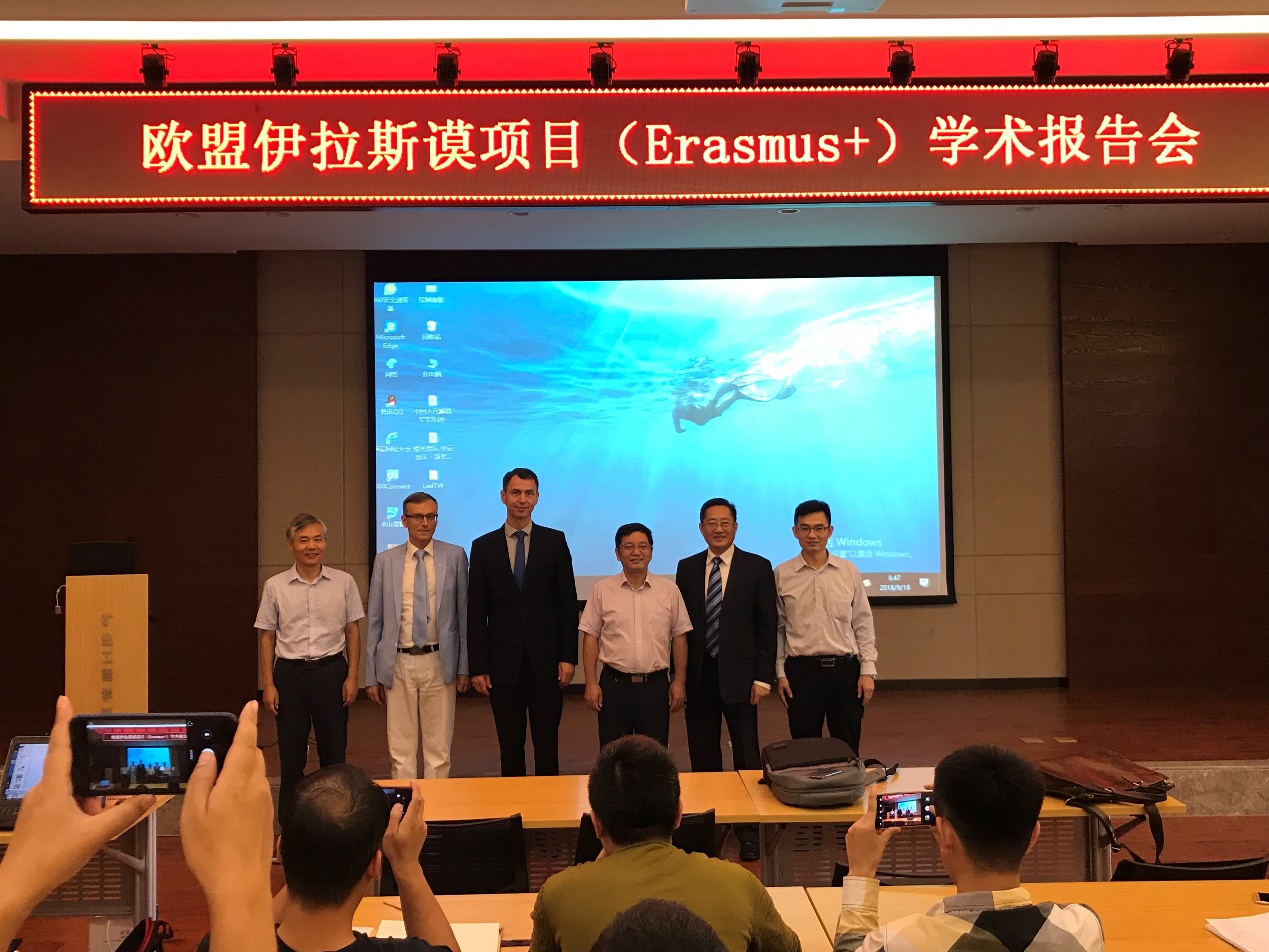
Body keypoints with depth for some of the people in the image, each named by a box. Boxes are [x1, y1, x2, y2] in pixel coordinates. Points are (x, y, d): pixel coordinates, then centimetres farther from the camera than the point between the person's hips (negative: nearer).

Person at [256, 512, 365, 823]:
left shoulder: (343, 582, 0)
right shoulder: (275, 586, 1)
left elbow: (353, 631, 5)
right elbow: (267, 637, 5)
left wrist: (352, 676, -1)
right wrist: (268, 684, 0)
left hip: (331, 670, 0)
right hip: (290, 673, 0)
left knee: (334, 751, 7)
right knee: (291, 753, 7)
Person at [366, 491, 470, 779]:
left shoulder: (455, 556, 2)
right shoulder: (385, 561, 4)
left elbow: (463, 613, 4)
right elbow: (374, 620, 7)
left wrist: (464, 666, 1)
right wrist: (372, 675, 4)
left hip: (439, 663, -1)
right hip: (398, 664, 1)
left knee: (438, 749, 5)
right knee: (401, 750, 6)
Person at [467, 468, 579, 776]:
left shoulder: (555, 541, 4)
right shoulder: (484, 547, 5)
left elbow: (568, 603, 3)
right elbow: (475, 612, 3)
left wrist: (568, 656, -4)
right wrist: (477, 667, -1)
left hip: (546, 661, 0)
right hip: (503, 663, 1)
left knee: (547, 745, 4)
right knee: (510, 748, 7)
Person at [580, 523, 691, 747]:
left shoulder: (669, 590, 4)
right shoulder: (602, 590, 2)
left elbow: (679, 637, 6)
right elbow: (591, 638, 2)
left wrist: (679, 681, 4)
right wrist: (591, 683, -3)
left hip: (656, 684, 1)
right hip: (614, 684, 0)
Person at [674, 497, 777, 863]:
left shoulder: (757, 567, 0)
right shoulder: (687, 568, 8)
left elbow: (767, 626, -2)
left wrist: (763, 677, -8)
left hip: (738, 674, -3)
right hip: (699, 676, 3)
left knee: (746, 757, 2)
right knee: (702, 756, 9)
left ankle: (749, 831, 12)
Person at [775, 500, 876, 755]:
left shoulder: (849, 571, 4)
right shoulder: (781, 574, 1)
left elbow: (863, 626, 6)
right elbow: (777, 629, 5)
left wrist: (868, 670, 0)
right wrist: (780, 673, 2)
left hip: (845, 669, 1)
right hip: (801, 670, -1)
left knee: (848, 751, 8)